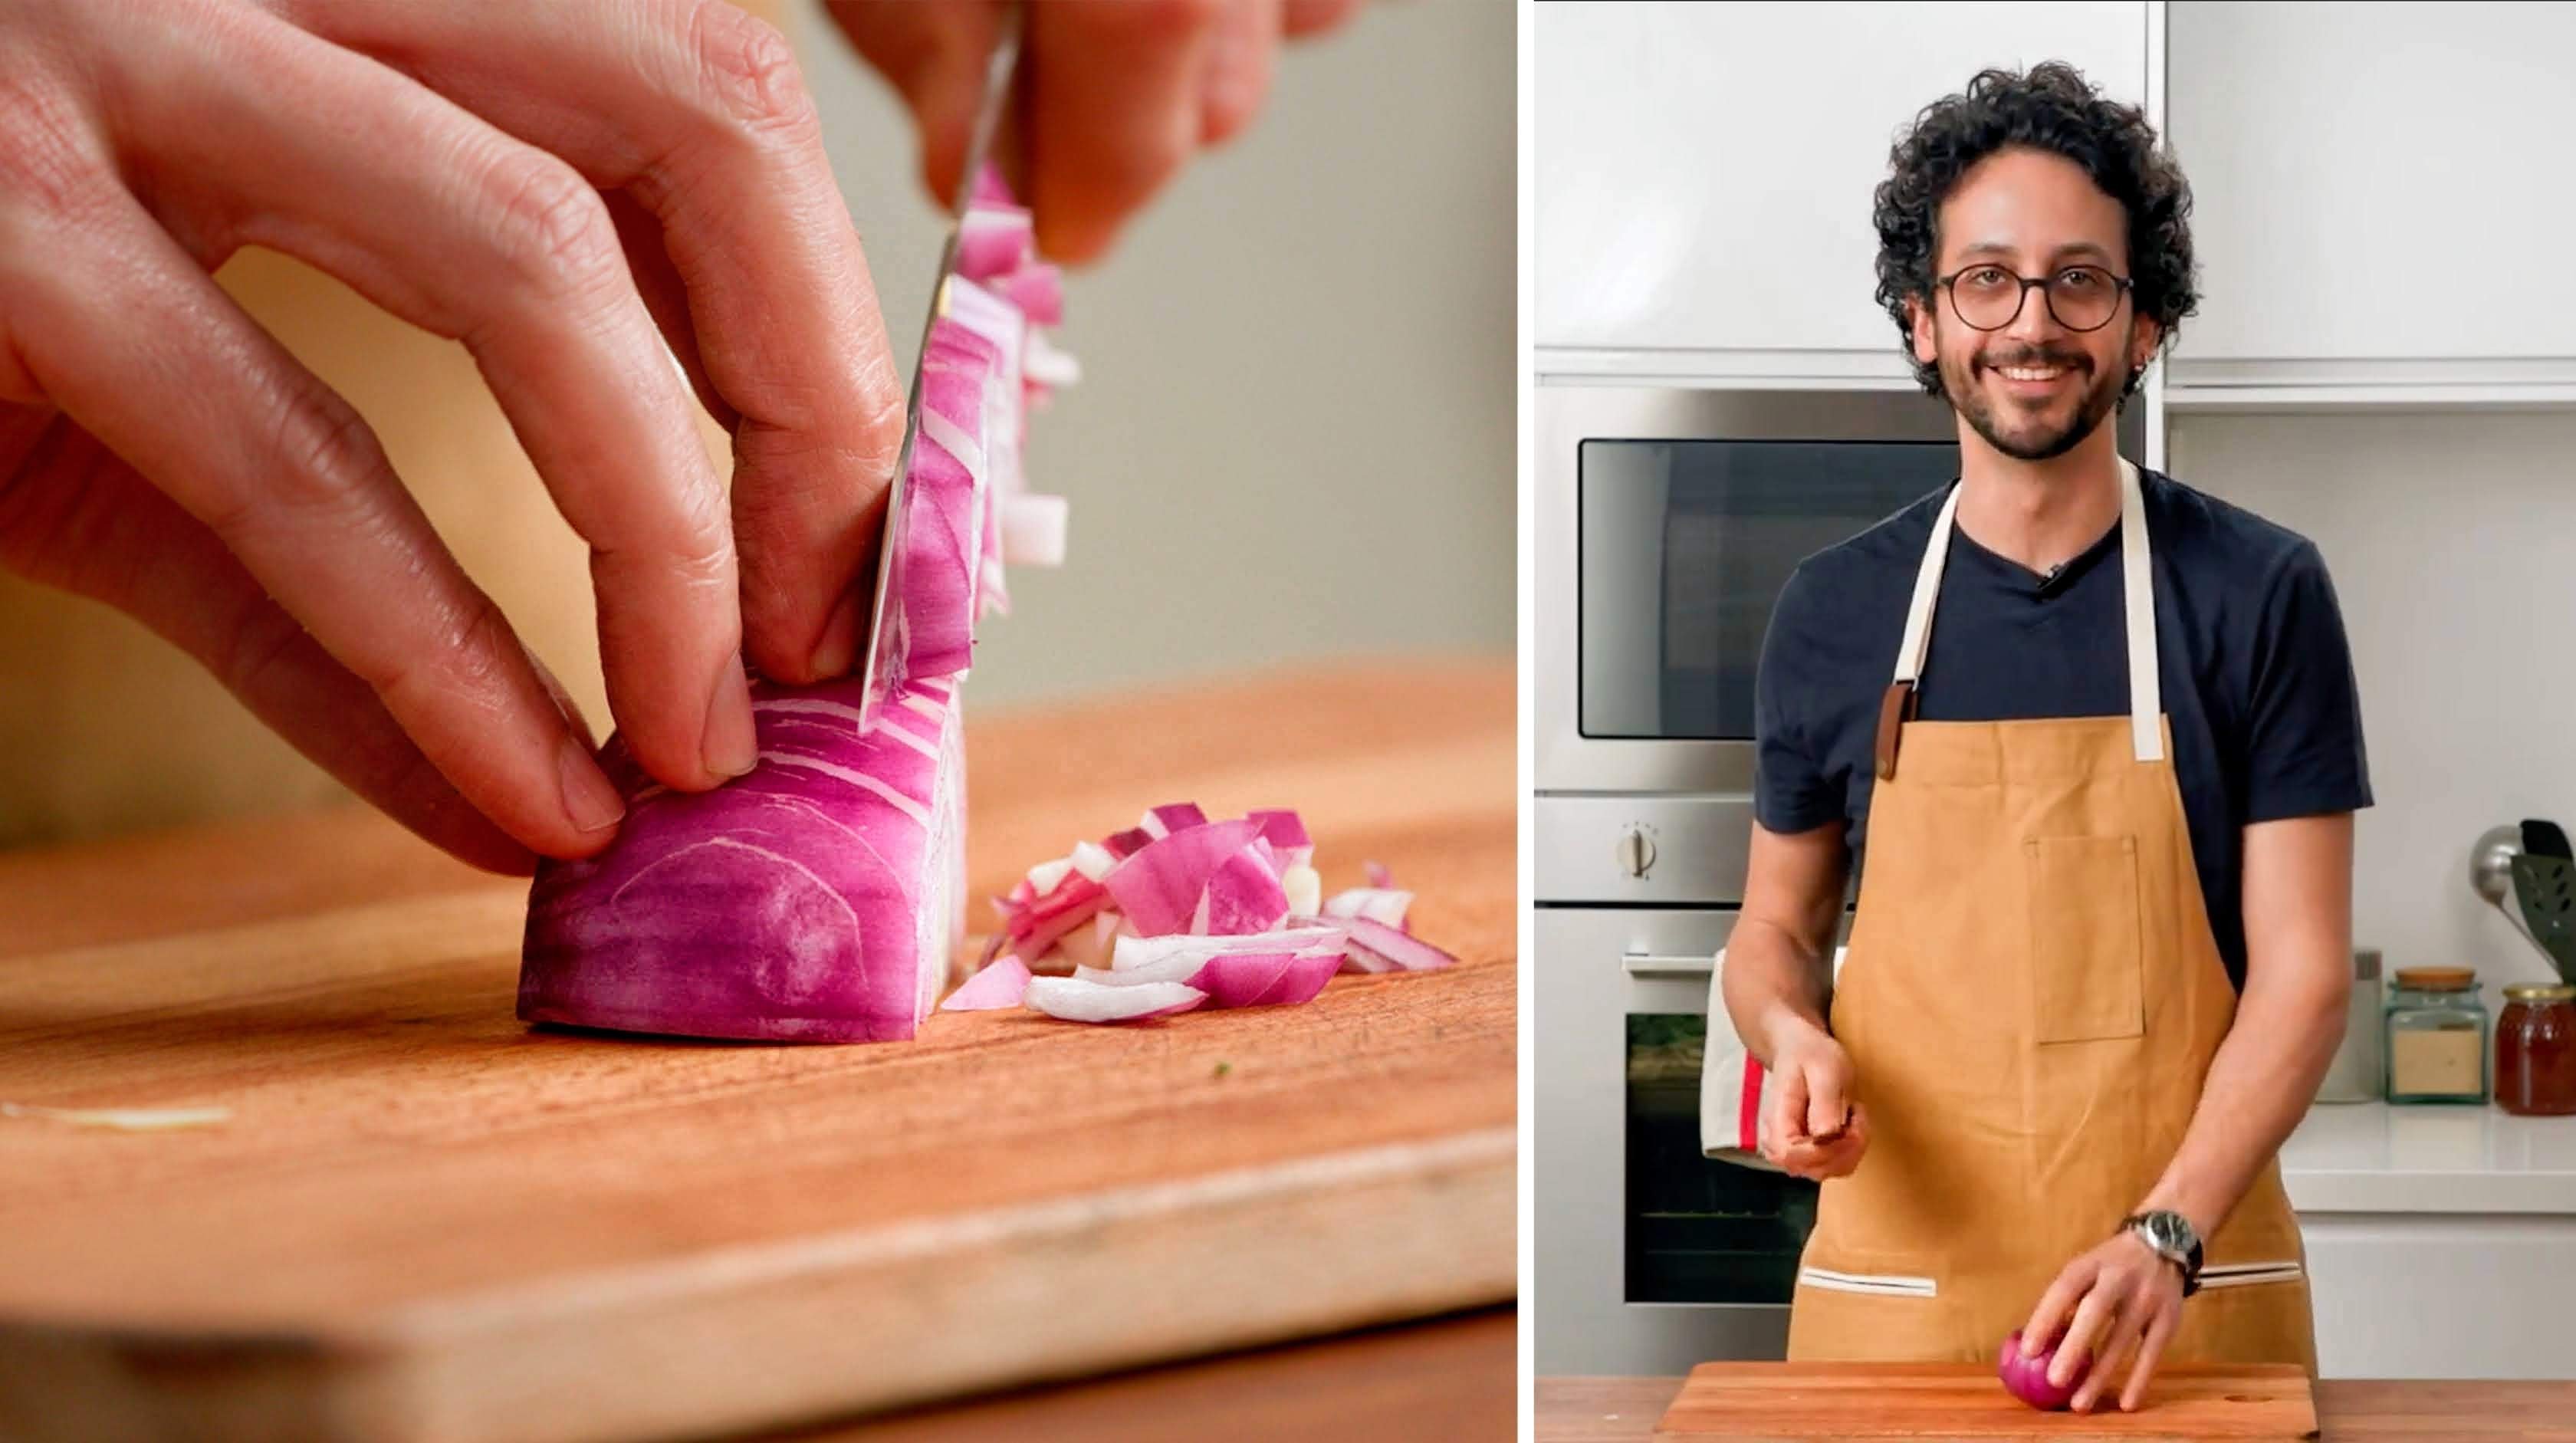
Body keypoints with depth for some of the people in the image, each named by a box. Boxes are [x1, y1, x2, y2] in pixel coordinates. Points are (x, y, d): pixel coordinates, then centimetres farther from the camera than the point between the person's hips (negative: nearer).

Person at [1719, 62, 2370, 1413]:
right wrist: (1794, 1039, -7)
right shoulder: (1836, 610, 6)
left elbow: (2302, 972, -4)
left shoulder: (2261, 593, -1)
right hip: (1895, 1289, 2)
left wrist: (2166, 1238, -18)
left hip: (2188, 1303, -1)